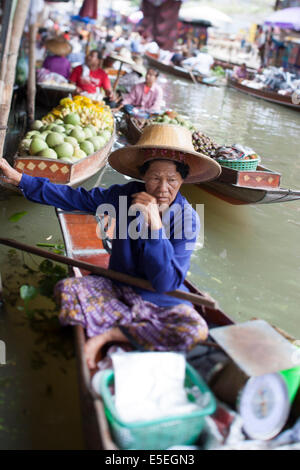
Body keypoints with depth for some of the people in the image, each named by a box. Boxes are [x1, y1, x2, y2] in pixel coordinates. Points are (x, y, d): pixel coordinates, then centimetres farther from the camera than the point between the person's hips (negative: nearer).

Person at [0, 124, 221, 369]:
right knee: (66, 288, -21)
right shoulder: (125, 195, -8)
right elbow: (73, 197, 0)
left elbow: (165, 284, -25)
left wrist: (155, 224, -33)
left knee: (196, 331, -31)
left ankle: (111, 333, -16)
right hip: (118, 287, 2)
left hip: (161, 300, -2)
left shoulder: (187, 218, -18)